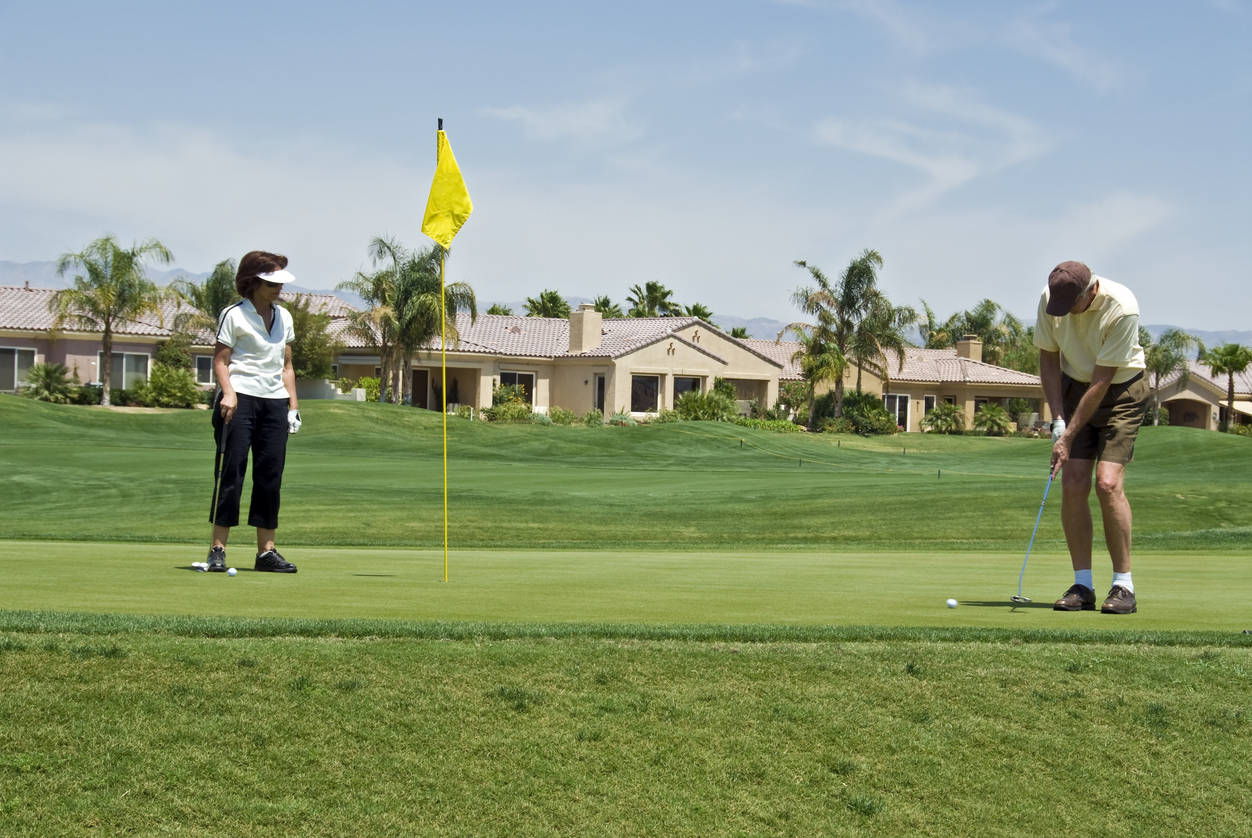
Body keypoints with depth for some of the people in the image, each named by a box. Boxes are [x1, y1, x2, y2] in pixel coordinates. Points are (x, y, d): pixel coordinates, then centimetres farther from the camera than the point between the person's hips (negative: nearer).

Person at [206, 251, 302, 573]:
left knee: (271, 474, 4)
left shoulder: (283, 317, 17)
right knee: (231, 471, -8)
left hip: (274, 402, 6)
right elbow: (220, 360, -4)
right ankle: (218, 549, -6)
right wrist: (228, 392, -20)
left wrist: (293, 405, 15)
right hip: (241, 399, -6)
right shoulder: (234, 315, -1)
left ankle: (266, 550, 8)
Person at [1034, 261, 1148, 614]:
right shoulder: (1051, 298, -14)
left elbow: (1101, 382, -25)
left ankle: (1123, 586, -10)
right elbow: (1048, 358, 0)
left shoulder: (1122, 309, -29)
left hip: (1122, 390, -4)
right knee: (1073, 485, -7)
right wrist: (1058, 419, -7)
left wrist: (1069, 438, -22)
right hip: (1075, 386, 4)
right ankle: (1083, 586, -1)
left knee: (1107, 482, -18)